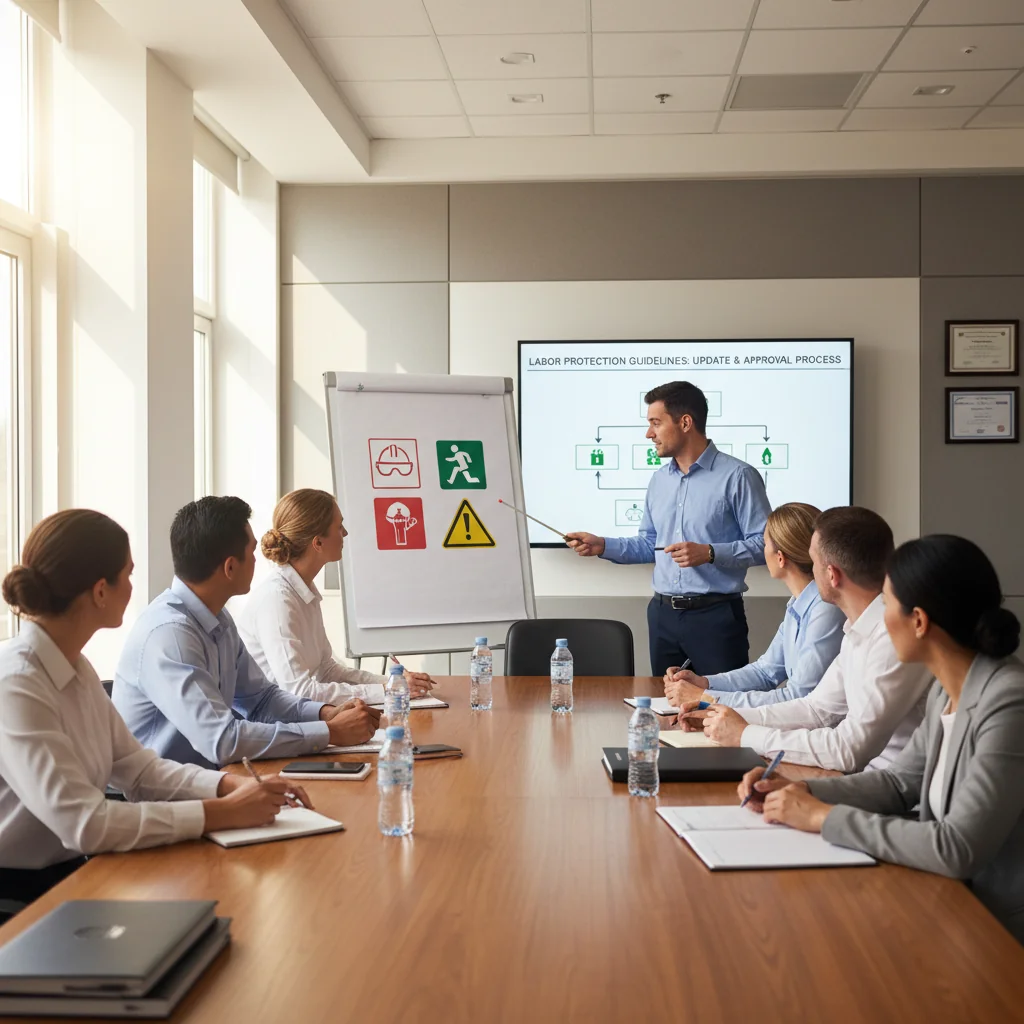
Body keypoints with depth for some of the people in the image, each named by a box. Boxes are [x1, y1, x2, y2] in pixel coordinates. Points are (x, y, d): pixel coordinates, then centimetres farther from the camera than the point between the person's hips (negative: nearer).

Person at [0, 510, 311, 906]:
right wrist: (224, 812, -23)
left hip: (71, 875, 8)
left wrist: (232, 785, -9)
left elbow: (137, 768, 7)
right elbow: (84, 823, -28)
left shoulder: (75, 668, 6)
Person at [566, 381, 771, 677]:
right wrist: (603, 545, 6)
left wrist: (709, 553, -22)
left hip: (715, 616, -6)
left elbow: (764, 544, -13)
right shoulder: (659, 480, 13)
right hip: (662, 615, 6)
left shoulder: (737, 476, -9)